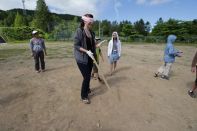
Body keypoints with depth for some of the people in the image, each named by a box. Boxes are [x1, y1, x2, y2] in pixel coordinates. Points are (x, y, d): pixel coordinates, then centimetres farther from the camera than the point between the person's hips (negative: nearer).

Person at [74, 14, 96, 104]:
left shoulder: (92, 32, 8)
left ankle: (87, 89, 42)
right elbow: (76, 46, -16)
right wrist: (87, 51, -24)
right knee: (86, 77, -6)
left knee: (88, 76, 16)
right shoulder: (79, 31, -12)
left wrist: (96, 45, 0)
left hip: (90, 58, 7)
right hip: (81, 58, -6)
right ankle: (84, 96, 15)